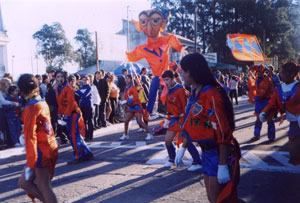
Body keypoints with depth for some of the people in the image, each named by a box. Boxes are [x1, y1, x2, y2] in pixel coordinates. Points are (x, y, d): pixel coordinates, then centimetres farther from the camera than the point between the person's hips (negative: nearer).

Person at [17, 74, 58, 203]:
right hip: (50, 147, 9)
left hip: (41, 151, -9)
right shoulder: (43, 103, 9)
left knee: (43, 187, 1)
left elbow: (30, 136, -20)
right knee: (23, 182, 14)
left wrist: (31, 163, -19)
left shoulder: (30, 108, -16)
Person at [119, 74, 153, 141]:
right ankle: (125, 135, 19)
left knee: (140, 121, -14)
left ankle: (149, 134, -7)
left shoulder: (133, 87, -11)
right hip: (130, 107, 7)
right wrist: (124, 102, -4)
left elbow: (135, 98, -21)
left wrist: (126, 101, -23)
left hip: (137, 106, -7)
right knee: (126, 121, 3)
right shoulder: (126, 89, 12)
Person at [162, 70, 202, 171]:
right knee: (167, 140, 6)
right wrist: (169, 119, 18)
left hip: (182, 118, -8)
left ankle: (197, 162, -2)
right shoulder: (169, 90, 10)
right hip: (174, 119, 8)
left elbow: (185, 106, -17)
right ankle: (172, 159, 27)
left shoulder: (180, 89, -15)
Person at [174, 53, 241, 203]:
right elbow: (190, 124, 14)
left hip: (220, 153, -9)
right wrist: (183, 148, 13)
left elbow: (223, 133, -24)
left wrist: (223, 166, -23)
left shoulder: (212, 96, -23)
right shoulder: (195, 93, 5)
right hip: (206, 151, 9)